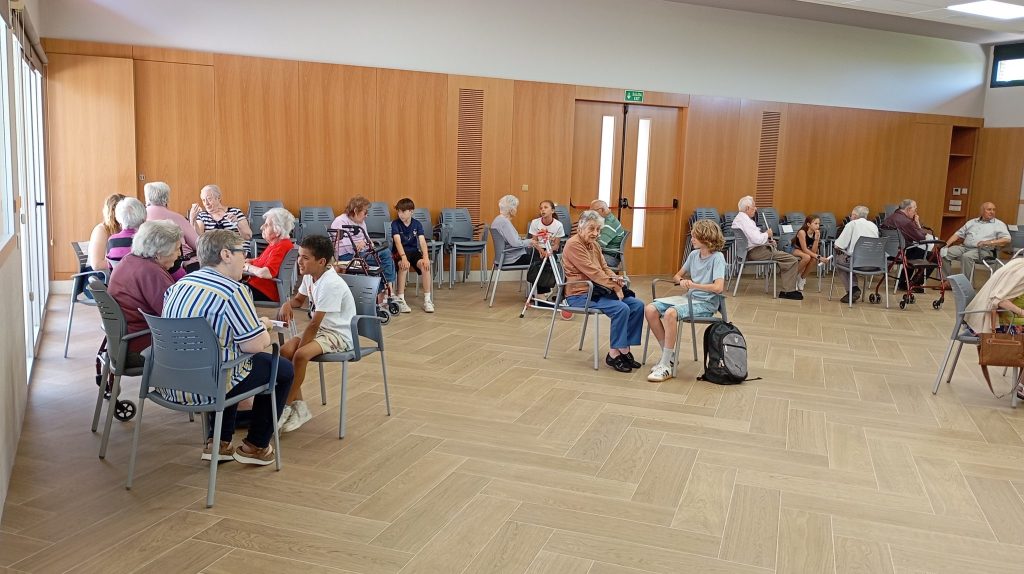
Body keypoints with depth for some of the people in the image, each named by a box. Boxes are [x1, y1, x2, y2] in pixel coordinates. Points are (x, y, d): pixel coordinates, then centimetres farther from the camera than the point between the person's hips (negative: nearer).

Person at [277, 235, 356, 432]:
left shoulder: (331, 284, -26)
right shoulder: (309, 276, 1)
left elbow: (314, 323, -25)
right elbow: (299, 299, 23)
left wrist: (298, 348, -20)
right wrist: (287, 304, -1)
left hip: (339, 334, -9)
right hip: (321, 329, 9)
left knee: (300, 355, -28)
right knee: (285, 351, -11)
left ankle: (286, 408, -11)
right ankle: (299, 407, -4)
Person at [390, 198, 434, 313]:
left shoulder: (417, 224, 0)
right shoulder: (395, 223, -8)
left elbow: (422, 242, -12)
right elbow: (398, 241, -21)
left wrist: (426, 257, -29)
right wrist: (404, 257, -37)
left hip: (414, 251, 2)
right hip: (400, 252, -2)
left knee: (425, 265, -28)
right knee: (404, 266, -36)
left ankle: (427, 300, -21)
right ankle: (400, 299, -29)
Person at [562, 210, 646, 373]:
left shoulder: (595, 245, 16)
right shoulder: (573, 244, -12)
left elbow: (604, 268, 15)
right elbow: (592, 271, -19)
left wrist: (615, 278, -8)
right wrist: (615, 287, -19)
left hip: (598, 290, 9)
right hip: (580, 294, -9)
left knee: (637, 305, -8)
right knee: (621, 308, -28)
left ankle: (623, 350, -4)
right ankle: (615, 353, -14)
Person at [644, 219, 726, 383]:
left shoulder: (717, 257, -10)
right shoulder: (694, 254, 10)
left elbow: (718, 287, -22)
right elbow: (676, 276, 21)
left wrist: (693, 285, -14)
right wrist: (682, 281, -3)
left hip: (706, 303, -7)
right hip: (689, 298, 8)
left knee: (670, 313, -34)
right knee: (650, 310, -12)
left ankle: (666, 366, -25)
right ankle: (669, 354, -1)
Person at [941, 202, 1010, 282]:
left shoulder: (999, 224, 9)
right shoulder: (972, 222, 23)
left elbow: (1007, 240, -5)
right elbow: (958, 234, 21)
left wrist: (989, 242, -18)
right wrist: (946, 244, 4)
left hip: (984, 250, -5)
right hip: (964, 247, 5)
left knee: (967, 256, -37)